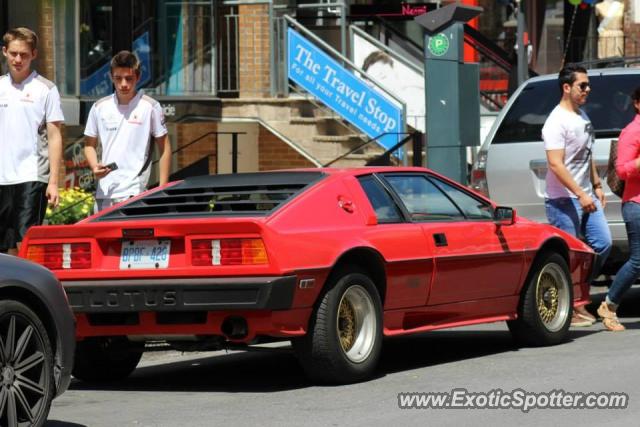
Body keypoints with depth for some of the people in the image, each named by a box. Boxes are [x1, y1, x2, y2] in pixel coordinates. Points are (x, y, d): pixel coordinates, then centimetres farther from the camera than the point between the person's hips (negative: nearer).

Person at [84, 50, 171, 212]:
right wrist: (94, 166, -3)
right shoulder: (99, 107, 9)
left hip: (134, 193, -4)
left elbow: (165, 149, 3)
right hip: (104, 192, 4)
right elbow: (90, 145, 19)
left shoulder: (150, 107, -1)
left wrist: (162, 189, -2)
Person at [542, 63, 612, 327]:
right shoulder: (556, 122, -16)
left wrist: (596, 186, 20)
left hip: (586, 197, 9)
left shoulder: (582, 117, 15)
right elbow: (556, 164, -23)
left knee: (603, 243, 4)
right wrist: (580, 195, -26)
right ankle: (568, 310, 4)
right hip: (563, 200, -9)